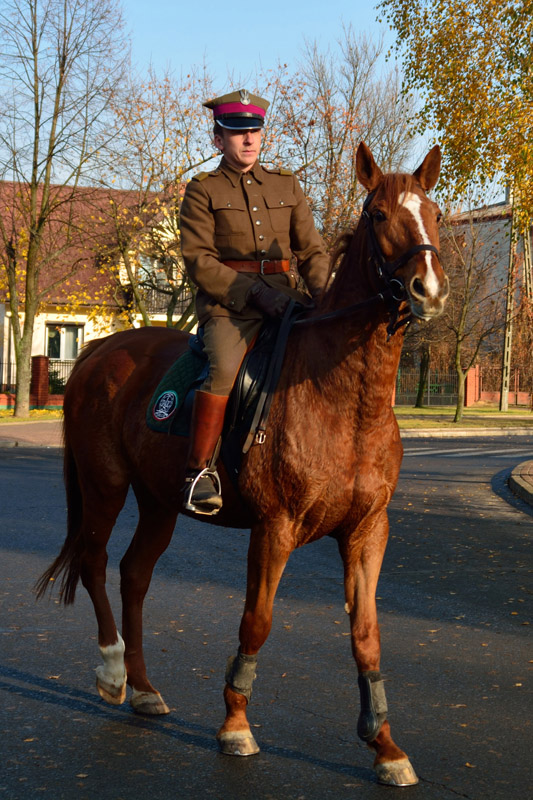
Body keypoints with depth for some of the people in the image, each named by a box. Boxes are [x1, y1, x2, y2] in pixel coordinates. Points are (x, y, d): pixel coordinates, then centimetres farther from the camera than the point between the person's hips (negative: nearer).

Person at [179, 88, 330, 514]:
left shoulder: (287, 185, 19)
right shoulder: (203, 190, 7)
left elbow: (312, 250, 17)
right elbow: (198, 260, -4)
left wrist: (322, 292, -4)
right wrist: (254, 292, -15)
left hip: (284, 295, 5)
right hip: (228, 302, -4)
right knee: (225, 365, -32)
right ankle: (198, 472, -23)